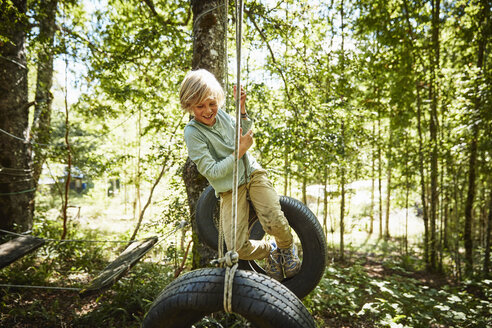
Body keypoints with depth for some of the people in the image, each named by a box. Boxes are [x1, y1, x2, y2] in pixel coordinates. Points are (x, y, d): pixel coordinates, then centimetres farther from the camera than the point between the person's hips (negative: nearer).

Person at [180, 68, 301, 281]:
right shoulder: (192, 132, -13)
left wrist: (242, 109, 2)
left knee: (274, 222, -20)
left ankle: (287, 248, 16)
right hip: (230, 190, -3)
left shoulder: (221, 114, 3)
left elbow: (246, 135, 18)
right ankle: (270, 251, 21)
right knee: (238, 248, -12)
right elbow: (212, 172, -18)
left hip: (252, 173, 3)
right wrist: (240, 150, -18)